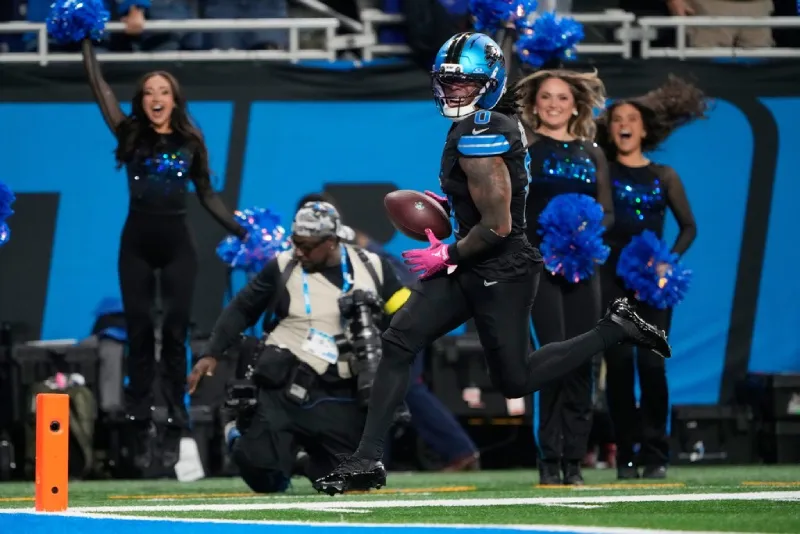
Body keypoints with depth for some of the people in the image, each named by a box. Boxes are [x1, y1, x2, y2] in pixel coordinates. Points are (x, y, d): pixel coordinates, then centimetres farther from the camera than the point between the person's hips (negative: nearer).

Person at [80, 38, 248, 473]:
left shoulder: (190, 142, 5)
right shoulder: (130, 135, 4)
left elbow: (207, 196, 11)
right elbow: (99, 87, 3)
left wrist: (242, 232, 5)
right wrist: (86, 41, 4)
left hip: (177, 244, 0)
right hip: (136, 244, 0)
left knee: (174, 334, -1)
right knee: (139, 335, 1)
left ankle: (174, 430, -1)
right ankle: (140, 431, 4)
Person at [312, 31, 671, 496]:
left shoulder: (478, 137, -22)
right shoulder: (500, 126, 7)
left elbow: (497, 226, -23)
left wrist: (447, 257, -11)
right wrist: (447, 204, 12)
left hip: (501, 274, -10)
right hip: (471, 268, 10)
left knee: (515, 381, 5)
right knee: (399, 343, 0)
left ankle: (615, 331, 15)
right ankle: (368, 460, 0)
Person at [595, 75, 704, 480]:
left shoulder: (663, 176, 11)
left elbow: (688, 226, 11)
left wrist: (670, 261, -2)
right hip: (610, 276, -1)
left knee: (651, 363, -8)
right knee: (618, 364, -5)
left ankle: (655, 455, -2)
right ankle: (625, 456, 1)